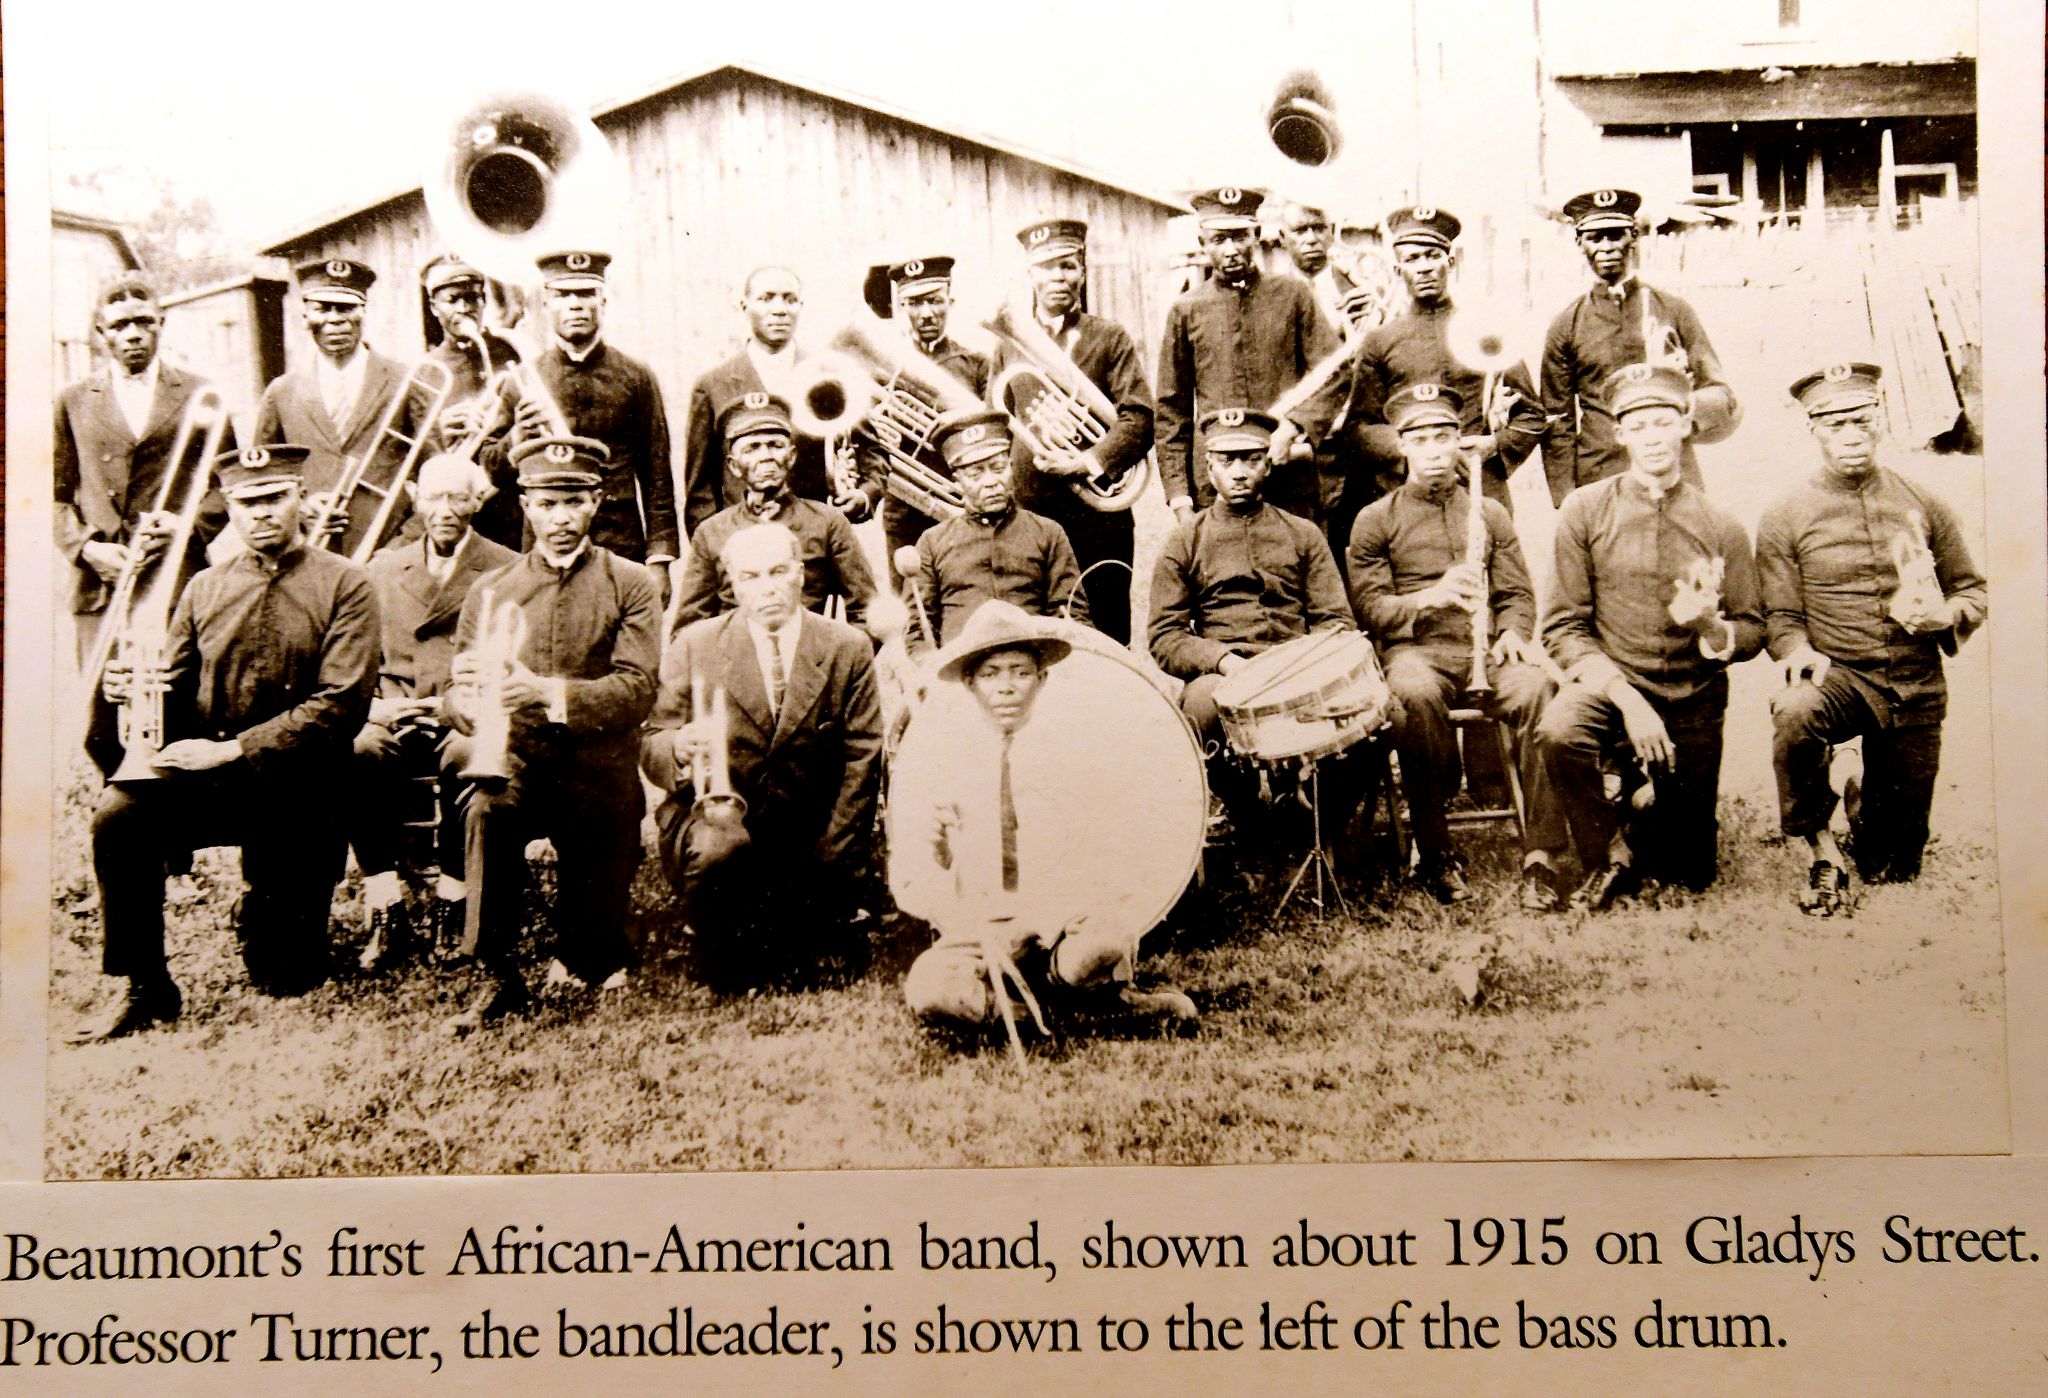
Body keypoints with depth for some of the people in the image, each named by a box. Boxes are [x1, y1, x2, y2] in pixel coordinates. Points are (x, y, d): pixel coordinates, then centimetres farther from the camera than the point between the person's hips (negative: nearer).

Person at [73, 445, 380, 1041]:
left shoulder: (344, 585, -4)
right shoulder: (205, 589, 9)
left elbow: (341, 706, -14)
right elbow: (176, 691, 10)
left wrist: (234, 749, -21)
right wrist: (133, 688, -15)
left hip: (297, 788, -2)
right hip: (206, 776, 3)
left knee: (285, 979, 1)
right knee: (119, 815, -31)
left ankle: (264, 914, 39)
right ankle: (144, 989, -14)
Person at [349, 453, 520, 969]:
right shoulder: (384, 567, 18)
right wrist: (373, 703, -5)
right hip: (394, 715, 3)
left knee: (465, 757, -38)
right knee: (357, 754, -32)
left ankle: (451, 903, -22)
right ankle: (385, 914, -28)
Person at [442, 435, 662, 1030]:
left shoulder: (629, 585, 3)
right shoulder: (490, 589, 10)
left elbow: (637, 690, -11)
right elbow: (455, 696, 6)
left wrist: (546, 691, -26)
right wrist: (468, 699, -21)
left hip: (598, 767, 0)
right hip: (516, 759, 1)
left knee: (598, 951, 0)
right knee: (485, 813, -35)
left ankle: (578, 958, 38)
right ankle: (500, 979, -23)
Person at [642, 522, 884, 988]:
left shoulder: (848, 649, 0)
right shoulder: (694, 644, 0)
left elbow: (861, 761, -1)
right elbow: (652, 746, 1)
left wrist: (834, 863, -8)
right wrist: (680, 747, -26)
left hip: (808, 833, 2)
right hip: (713, 814, -2)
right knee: (717, 848, -35)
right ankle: (723, 949, -3)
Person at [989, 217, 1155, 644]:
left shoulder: (1109, 338, 5)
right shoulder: (1007, 345, 15)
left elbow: (1139, 417, -5)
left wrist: (1090, 462, -18)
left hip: (1096, 517, -3)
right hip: (1025, 517, 3)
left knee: (1105, 638, 2)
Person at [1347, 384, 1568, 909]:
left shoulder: (1491, 514, 21)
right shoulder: (1376, 520, 12)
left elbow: (1518, 594, 17)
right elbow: (1367, 608, 2)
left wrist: (1512, 631, -7)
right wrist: (1432, 596, -16)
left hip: (1484, 649, 2)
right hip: (1414, 649, -2)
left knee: (1535, 690, -33)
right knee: (1415, 693, -39)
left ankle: (1542, 855, -29)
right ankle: (1437, 855, -26)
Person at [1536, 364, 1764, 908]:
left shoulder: (1721, 528, 0)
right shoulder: (1585, 511, -5)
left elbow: (1752, 633, 3)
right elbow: (1564, 627, -8)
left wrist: (1708, 626, -22)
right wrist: (1626, 697, -21)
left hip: (1693, 702, 2)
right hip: (1611, 685, -1)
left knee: (1689, 872, 4)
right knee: (1558, 729, -37)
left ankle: (1644, 823, 42)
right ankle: (1607, 861, -10)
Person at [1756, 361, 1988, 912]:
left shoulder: (1924, 504, 6)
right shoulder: (1786, 517, -1)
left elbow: (1971, 587, 13)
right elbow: (1781, 615, -2)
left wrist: (1949, 616, -11)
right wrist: (1800, 651, -25)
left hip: (1917, 687, 2)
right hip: (1840, 676, -2)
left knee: (1894, 870, 4)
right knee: (1794, 713, -42)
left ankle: (1865, 808, 42)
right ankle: (1824, 853, -20)